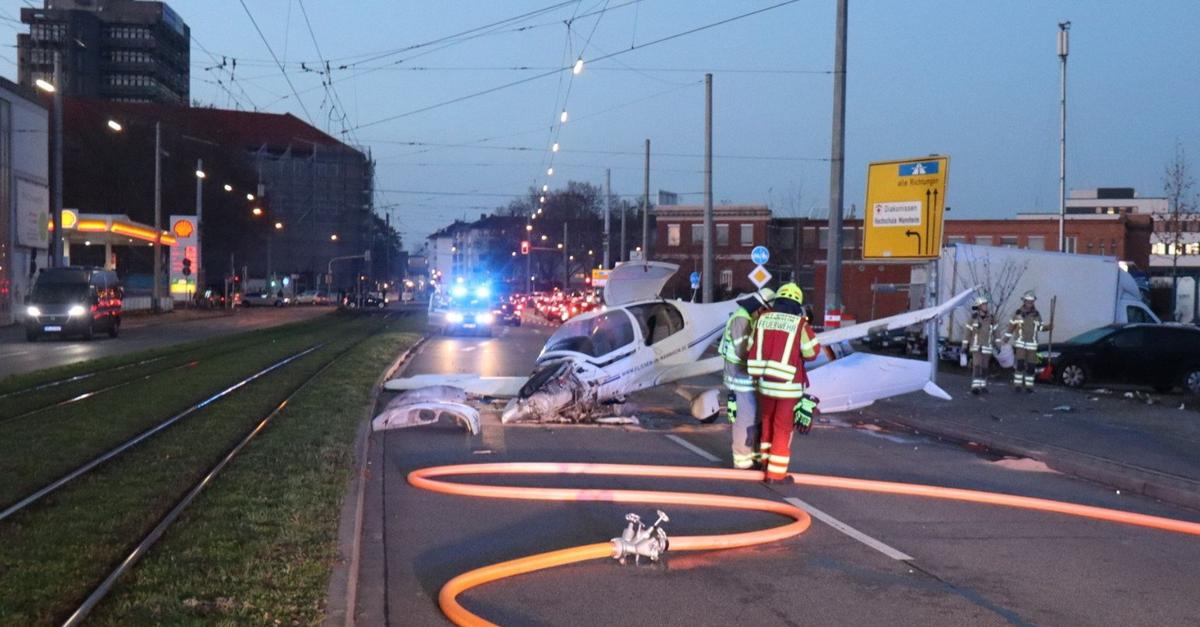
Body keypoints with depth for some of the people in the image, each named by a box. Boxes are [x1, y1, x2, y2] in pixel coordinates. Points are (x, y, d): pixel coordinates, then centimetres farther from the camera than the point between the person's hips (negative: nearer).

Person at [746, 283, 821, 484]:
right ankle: (776, 473, 9)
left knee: (767, 421, 23)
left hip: (765, 382, 4)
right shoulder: (799, 323, -11)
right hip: (788, 384, -4)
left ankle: (766, 460, 39)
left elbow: (751, 348, 5)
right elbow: (811, 352, -3)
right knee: (783, 428, 5)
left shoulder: (763, 318, 1)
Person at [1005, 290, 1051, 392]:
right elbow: (1011, 326, 4)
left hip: (1032, 345, 2)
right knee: (1020, 364, -12)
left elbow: (1039, 327, 12)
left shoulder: (1037, 315, 3)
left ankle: (1028, 385, 12)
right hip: (1020, 344, -2)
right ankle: (1017, 385, -6)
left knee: (1031, 366, 2)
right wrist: (1006, 337, 3)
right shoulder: (1018, 313, -3)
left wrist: (1047, 327, -7)